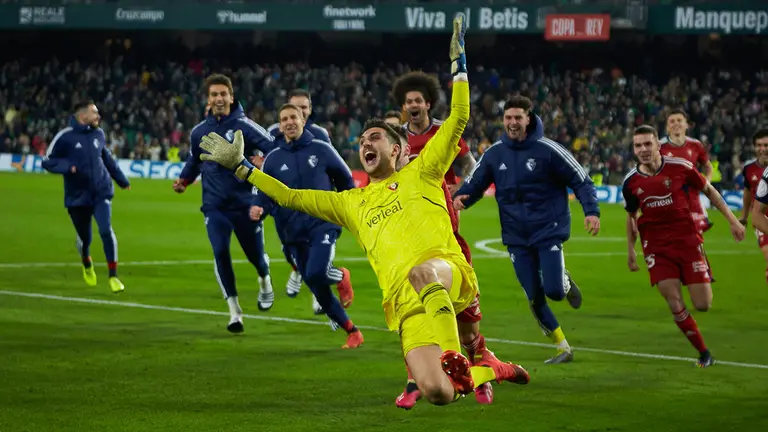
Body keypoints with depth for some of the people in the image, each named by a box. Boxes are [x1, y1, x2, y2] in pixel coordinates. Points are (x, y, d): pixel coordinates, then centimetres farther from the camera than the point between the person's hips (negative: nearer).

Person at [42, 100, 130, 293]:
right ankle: (87, 266, 44)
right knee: (84, 238, 10)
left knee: (106, 231, -16)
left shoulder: (98, 134, 3)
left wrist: (121, 180, 24)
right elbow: (47, 161, -6)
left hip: (101, 193, 2)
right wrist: (67, 166, -24)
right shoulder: (65, 137, -11)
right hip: (78, 197, -2)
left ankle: (113, 276, -7)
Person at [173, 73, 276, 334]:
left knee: (255, 254, 10)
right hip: (215, 206, 2)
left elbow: (273, 149, -16)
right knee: (221, 253, -15)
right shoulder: (199, 132, 5)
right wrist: (184, 180, 6)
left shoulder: (243, 126, -8)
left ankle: (264, 281, 46)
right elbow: (194, 161, 22)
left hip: (245, 202, -2)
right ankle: (234, 310, -6)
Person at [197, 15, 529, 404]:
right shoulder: (351, 202, 30)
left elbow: (458, 120, 15)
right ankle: (487, 372, 10)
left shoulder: (419, 174, 21)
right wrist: (239, 166, 30)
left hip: (449, 273, -3)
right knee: (435, 393, -20)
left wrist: (457, 60, 11)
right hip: (407, 301, 3)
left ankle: (454, 361, -37)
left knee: (423, 272, -42)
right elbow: (289, 197, 32)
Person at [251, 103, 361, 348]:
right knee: (318, 289, 4)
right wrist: (258, 209, -17)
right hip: (293, 233, 3)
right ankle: (351, 331, 20)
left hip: (323, 224, -3)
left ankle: (341, 277, 8)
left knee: (317, 273, -27)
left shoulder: (321, 150, 2)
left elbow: (345, 181, 13)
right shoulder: (273, 160, 6)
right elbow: (265, 195, 4)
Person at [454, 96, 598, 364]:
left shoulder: (547, 150, -8)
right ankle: (563, 349, 17)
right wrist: (459, 199, -15)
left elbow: (581, 181, -5)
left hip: (548, 231, -4)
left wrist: (591, 211, -19)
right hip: (517, 237, 4)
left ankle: (565, 281, 23)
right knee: (535, 300, 1)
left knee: (554, 291, -15)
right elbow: (474, 184, 8)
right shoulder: (494, 154, 3)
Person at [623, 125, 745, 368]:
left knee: (703, 305, -5)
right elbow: (631, 216, 14)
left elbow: (708, 190, 3)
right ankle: (704, 354, 7)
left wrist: (732, 220, 2)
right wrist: (630, 250, 13)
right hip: (656, 246, 1)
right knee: (675, 304, -10)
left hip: (687, 239, -1)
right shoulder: (631, 182, -3)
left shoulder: (680, 167, -10)